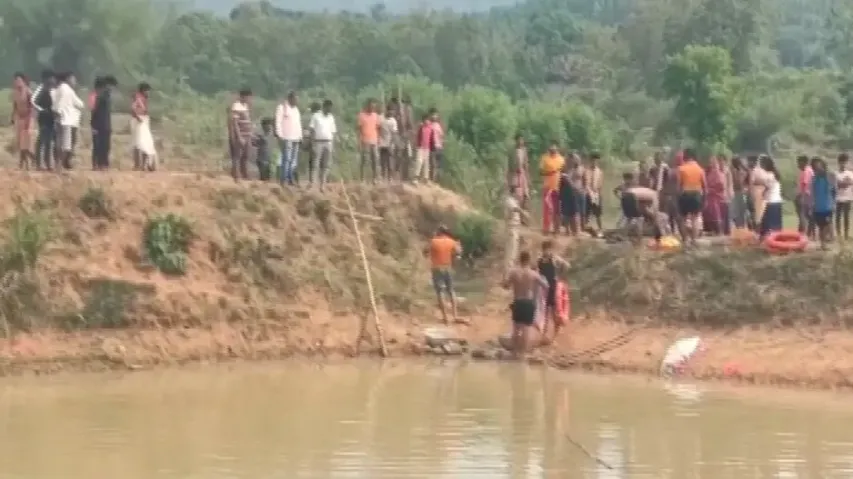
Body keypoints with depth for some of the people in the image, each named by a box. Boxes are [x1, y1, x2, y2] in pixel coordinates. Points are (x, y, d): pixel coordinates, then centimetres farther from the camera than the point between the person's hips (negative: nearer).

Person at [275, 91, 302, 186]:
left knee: (294, 160, 4)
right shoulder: (282, 107, -2)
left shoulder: (296, 108, 21)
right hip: (286, 138, -7)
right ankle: (283, 181, -11)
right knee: (286, 159, -12)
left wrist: (300, 136, 16)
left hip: (296, 138, 8)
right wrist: (279, 135, -13)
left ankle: (291, 180, 7)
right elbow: (277, 122, -7)